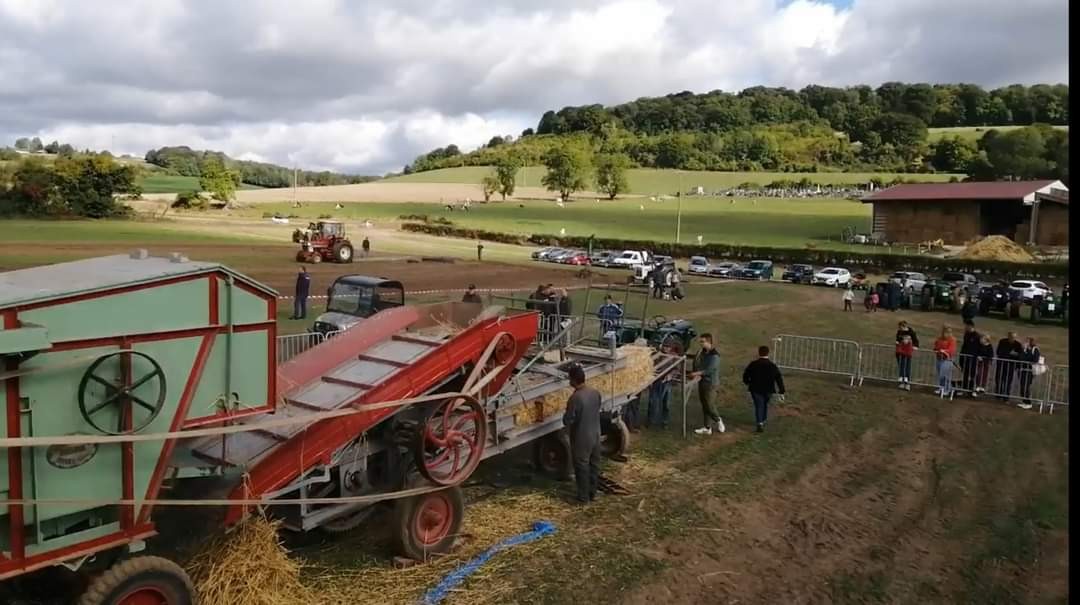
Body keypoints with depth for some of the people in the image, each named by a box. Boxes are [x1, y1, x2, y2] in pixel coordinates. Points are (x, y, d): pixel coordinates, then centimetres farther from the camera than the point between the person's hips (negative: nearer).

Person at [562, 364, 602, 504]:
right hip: (595, 435, 7)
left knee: (582, 467, 8)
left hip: (582, 438, -6)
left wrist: (566, 415, 1)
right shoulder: (595, 392, -5)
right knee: (594, 464, 18)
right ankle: (593, 493, 31)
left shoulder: (575, 398, -26)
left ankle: (583, 497, 18)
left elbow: (567, 421, -19)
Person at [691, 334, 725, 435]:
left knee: (710, 405, -6)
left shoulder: (714, 355, -16)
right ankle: (707, 428, 16)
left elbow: (709, 370, -23)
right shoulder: (702, 352, 8)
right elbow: (698, 363, 12)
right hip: (702, 382, 8)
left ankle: (718, 421, 20)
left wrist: (696, 373, -25)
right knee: (704, 406, 10)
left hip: (711, 383, -8)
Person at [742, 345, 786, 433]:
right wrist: (781, 392, -4)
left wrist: (747, 383, 18)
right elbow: (779, 379, -8)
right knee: (765, 404, 23)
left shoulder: (753, 364, -10)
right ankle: (763, 421, 35)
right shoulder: (773, 366, -7)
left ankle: (760, 424, -13)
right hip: (768, 390, 2)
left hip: (756, 389, -2)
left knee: (759, 406, 2)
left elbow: (745, 376, -3)